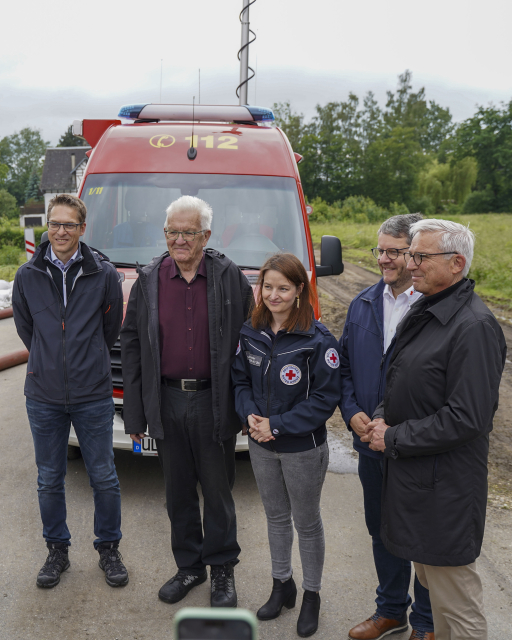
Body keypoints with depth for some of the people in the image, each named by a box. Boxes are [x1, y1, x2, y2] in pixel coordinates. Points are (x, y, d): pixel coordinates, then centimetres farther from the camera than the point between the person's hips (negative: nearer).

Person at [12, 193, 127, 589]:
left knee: (104, 477, 7)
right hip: (44, 396, 2)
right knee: (50, 479, 12)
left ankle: (109, 548, 26)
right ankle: (57, 551, 30)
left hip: (93, 395, -1)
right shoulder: (28, 275, 0)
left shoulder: (104, 273, -5)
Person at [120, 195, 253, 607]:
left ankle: (222, 570, 29)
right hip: (167, 403, 3)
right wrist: (134, 414, 2)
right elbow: (131, 345, 4)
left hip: (214, 403, -2)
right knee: (178, 492, 15)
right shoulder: (149, 280, 2)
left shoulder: (231, 278, -3)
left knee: (218, 492, 10)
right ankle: (189, 566, 33)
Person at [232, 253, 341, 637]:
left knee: (307, 522, 12)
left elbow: (326, 397, -17)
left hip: (303, 449, -5)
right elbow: (241, 379, 7)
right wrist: (250, 415, -12)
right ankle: (282, 586, 39)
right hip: (261, 446, 5)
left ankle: (312, 595, 31)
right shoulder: (252, 333, -1)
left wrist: (277, 425, -20)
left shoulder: (317, 339, -18)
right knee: (276, 517, 20)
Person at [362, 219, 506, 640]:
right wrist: (384, 417, 1)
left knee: (455, 598, 4)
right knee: (428, 574, 23)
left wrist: (394, 439, -16)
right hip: (410, 472, 9)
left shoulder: (475, 327, -20)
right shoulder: (424, 312, 9)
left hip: (445, 486, -9)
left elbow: (464, 418, -23)